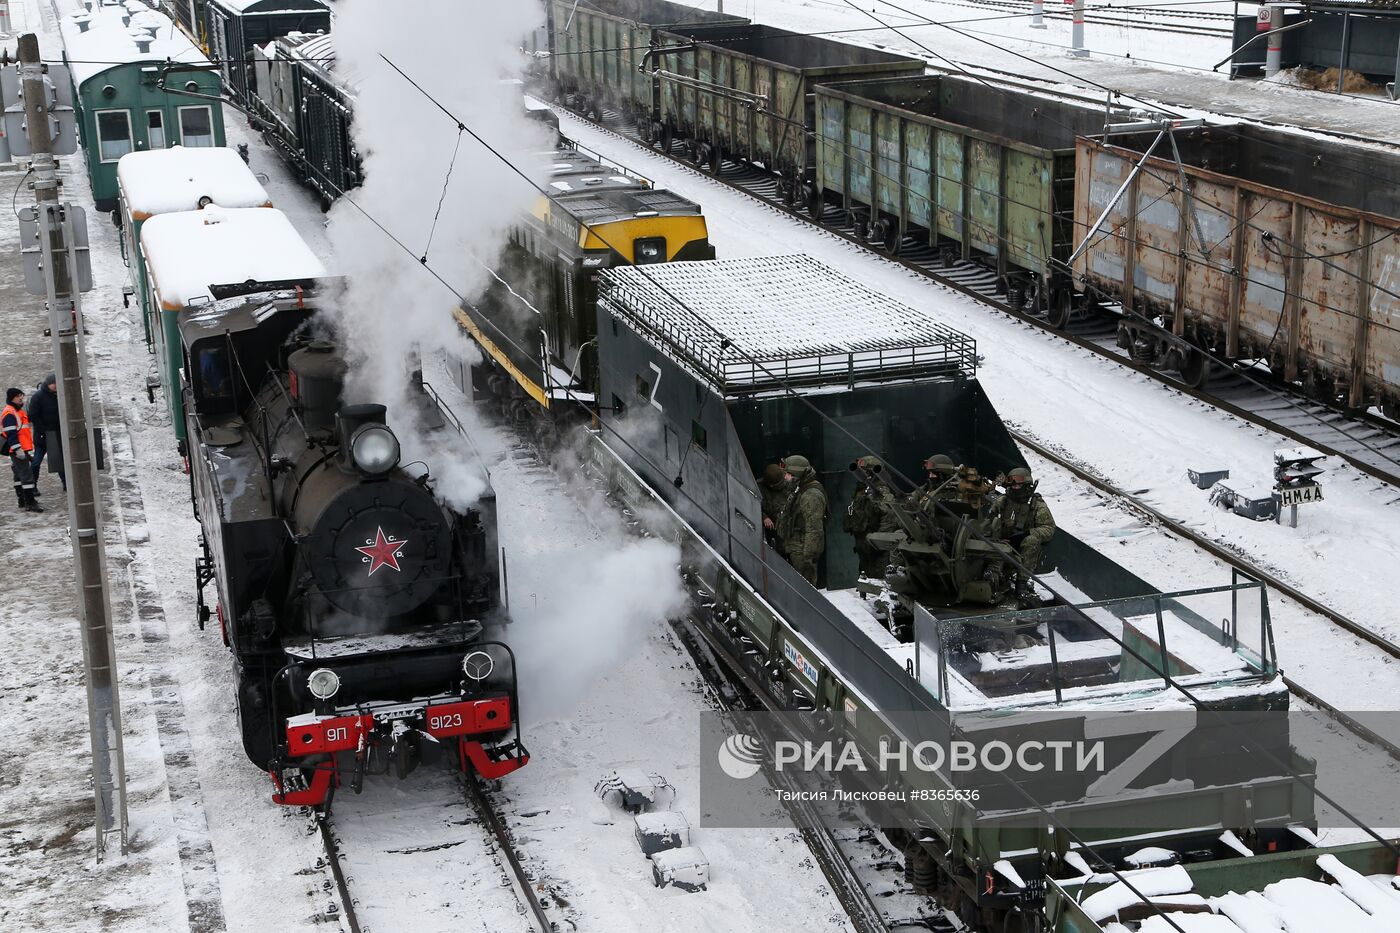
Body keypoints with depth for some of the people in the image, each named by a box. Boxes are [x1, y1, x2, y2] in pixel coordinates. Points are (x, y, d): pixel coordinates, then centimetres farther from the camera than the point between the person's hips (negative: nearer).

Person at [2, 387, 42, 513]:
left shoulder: (18, 411, 17)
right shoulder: (9, 414, -16)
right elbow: (11, 434, -23)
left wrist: (28, 450, 27)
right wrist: (18, 450, -27)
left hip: (23, 449, 11)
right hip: (17, 451, -11)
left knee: (19, 475, 18)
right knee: (26, 476, -12)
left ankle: (23, 500, 26)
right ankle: (30, 503, -14)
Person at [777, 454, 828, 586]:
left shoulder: (812, 496, -19)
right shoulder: (799, 492, 15)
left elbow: (814, 529, -23)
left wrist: (808, 555, -25)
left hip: (803, 550, -11)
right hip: (794, 549, 11)